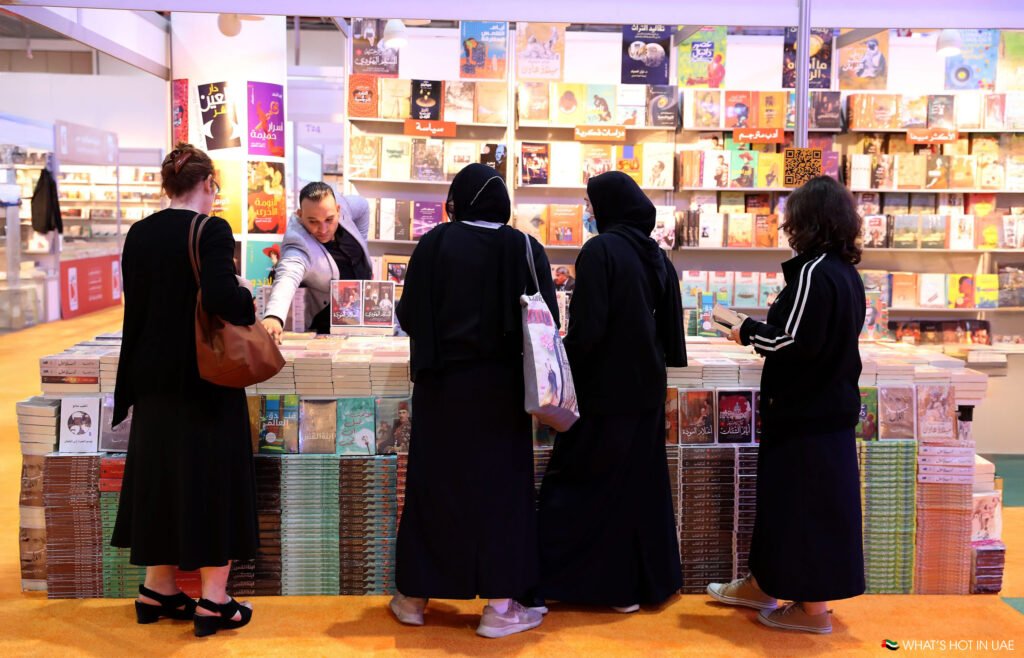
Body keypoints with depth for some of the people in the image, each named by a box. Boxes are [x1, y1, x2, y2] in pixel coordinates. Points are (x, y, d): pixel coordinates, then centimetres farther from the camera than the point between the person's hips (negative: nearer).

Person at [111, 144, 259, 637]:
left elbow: (137, 302, 10)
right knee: (213, 479, 4)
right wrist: (248, 306, -8)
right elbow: (221, 296, -28)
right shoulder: (212, 231, -15)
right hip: (206, 378, -6)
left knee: (160, 474, 16)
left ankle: (158, 591, 26)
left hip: (155, 378, 6)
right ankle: (213, 601, 10)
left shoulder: (140, 233, 4)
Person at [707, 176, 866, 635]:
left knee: (804, 505, 2)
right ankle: (765, 584, 31)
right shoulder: (846, 272, 9)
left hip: (806, 411, -9)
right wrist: (767, 330, 10)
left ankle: (813, 607, 13)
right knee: (791, 499, 18)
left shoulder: (813, 271, -19)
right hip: (830, 404, 9)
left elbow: (797, 342, -24)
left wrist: (749, 332, -9)